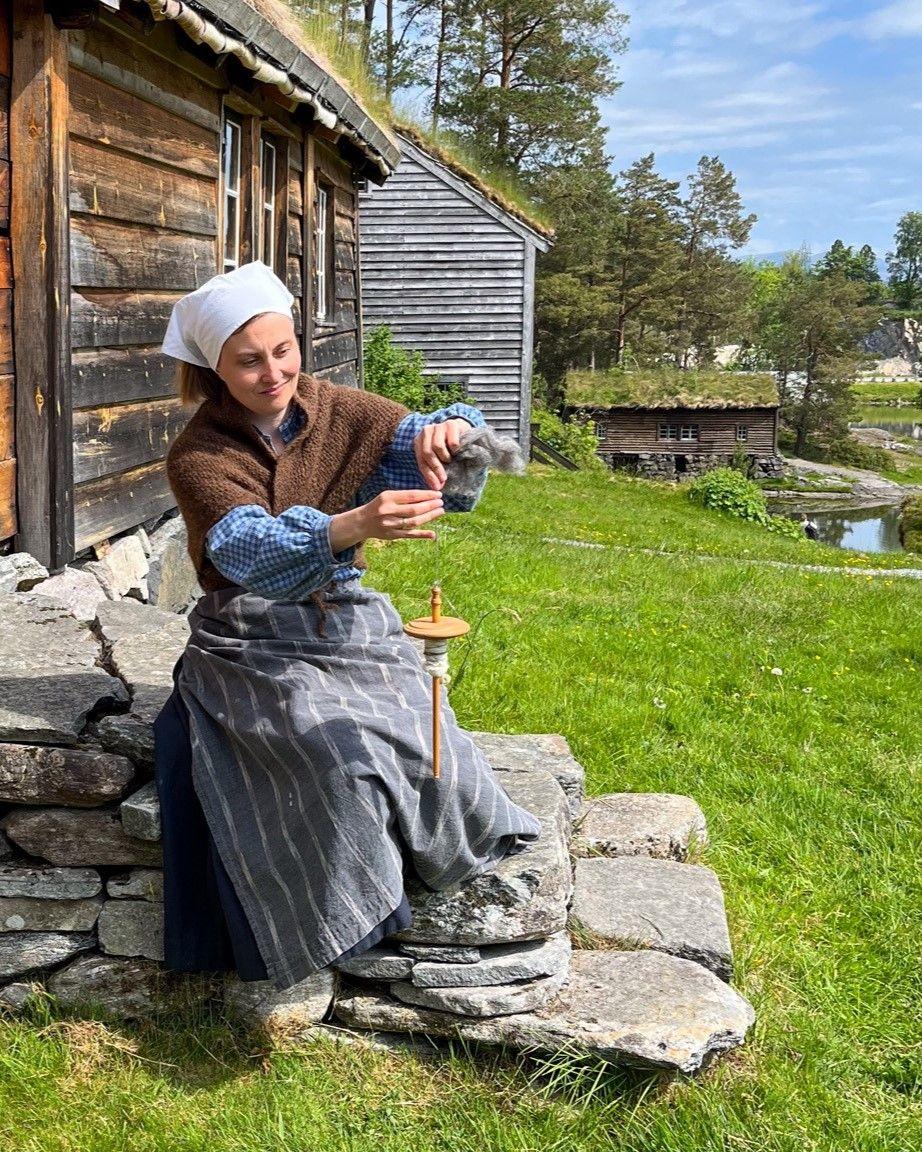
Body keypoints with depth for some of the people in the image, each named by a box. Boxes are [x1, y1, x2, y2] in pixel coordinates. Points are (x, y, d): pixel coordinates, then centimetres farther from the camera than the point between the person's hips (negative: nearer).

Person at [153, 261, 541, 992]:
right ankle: (340, 914, -9)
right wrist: (350, 527, -49)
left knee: (425, 745, -24)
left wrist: (450, 432, -30)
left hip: (348, 624, 3)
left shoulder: (337, 411, 0)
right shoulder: (199, 458, -11)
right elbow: (253, 549, -29)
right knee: (340, 753, -30)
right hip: (254, 647, -3)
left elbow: (421, 444, -3)